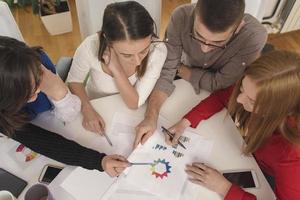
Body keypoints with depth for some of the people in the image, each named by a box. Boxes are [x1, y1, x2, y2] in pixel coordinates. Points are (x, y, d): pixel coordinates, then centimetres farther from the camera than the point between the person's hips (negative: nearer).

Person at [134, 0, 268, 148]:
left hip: (219, 94, 0)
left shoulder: (254, 36, -36)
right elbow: (166, 71, -28)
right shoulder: (181, 17, -31)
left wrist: (179, 68, -21)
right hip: (185, 81, 0)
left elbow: (219, 83, -27)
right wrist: (151, 117, -39)